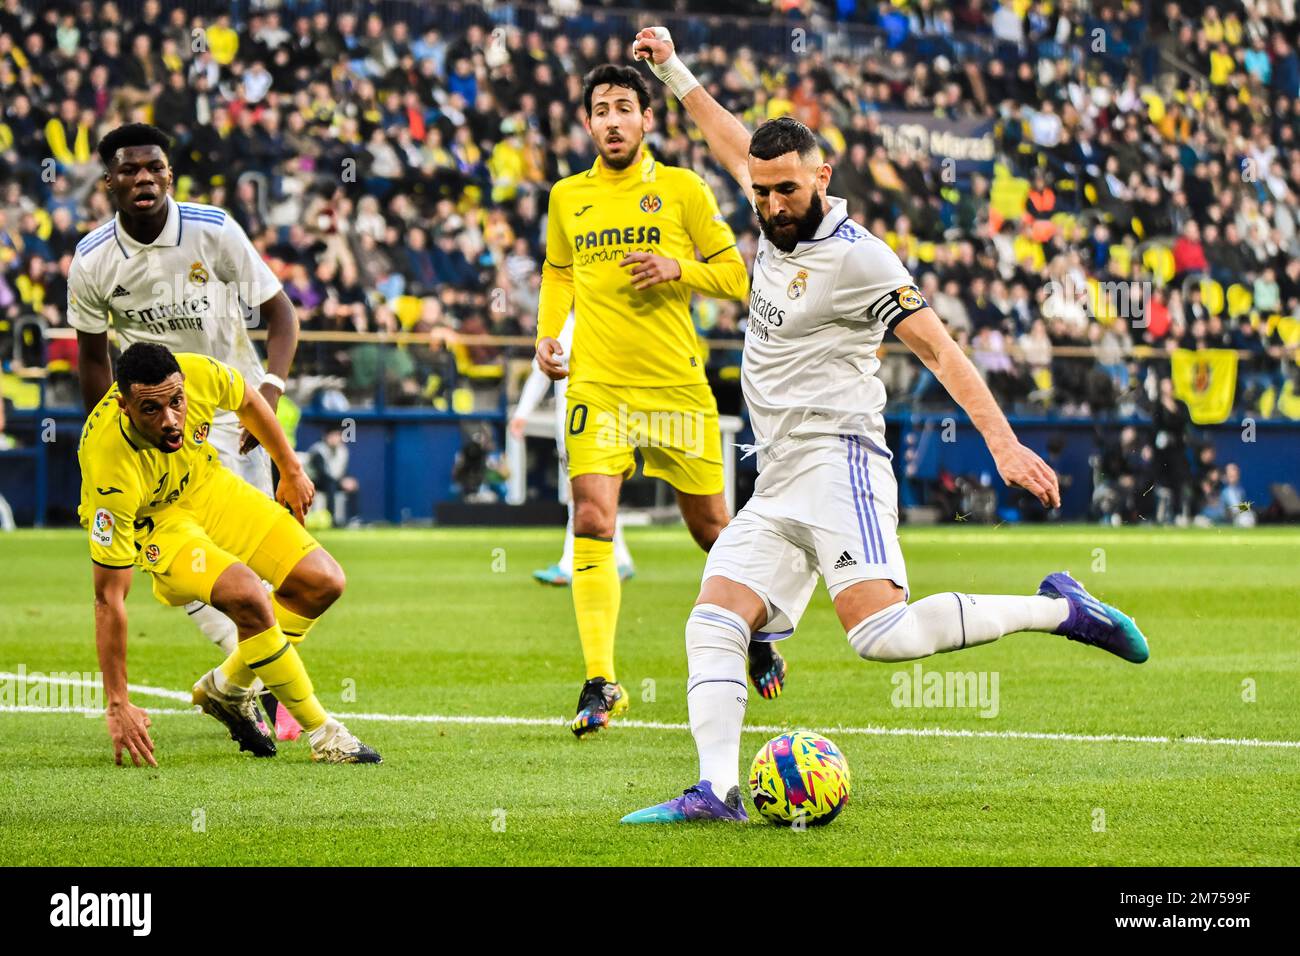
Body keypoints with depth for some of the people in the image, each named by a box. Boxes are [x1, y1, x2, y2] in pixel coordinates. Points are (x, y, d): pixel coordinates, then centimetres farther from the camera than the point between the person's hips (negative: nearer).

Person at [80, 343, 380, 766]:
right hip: (148, 521, -6)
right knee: (248, 595, -30)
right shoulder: (112, 469, -39)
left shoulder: (200, 375, -29)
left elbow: (248, 402, -1)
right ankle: (322, 734, -12)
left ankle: (227, 687, 17)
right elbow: (109, 597, -33)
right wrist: (117, 705, -32)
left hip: (207, 484, 6)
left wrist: (291, 470, 12)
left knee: (323, 582, -3)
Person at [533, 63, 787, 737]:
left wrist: (677, 268, -14)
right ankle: (600, 682, -14)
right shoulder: (567, 197, 9)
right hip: (596, 383, 1)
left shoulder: (682, 189, 1)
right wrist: (547, 335, 7)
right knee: (592, 521, -15)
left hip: (676, 384, -1)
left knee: (711, 526, 8)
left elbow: (734, 276, 4)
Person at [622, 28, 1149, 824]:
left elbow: (939, 348, -14)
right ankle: (717, 790, -15)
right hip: (777, 486, 9)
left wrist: (1003, 442, -22)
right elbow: (735, 142, 34)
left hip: (837, 463, -9)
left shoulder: (856, 256, -10)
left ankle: (1057, 609, -13)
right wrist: (673, 70, 38)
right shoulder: (782, 224, 14)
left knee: (883, 633, -25)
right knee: (713, 623, -6)